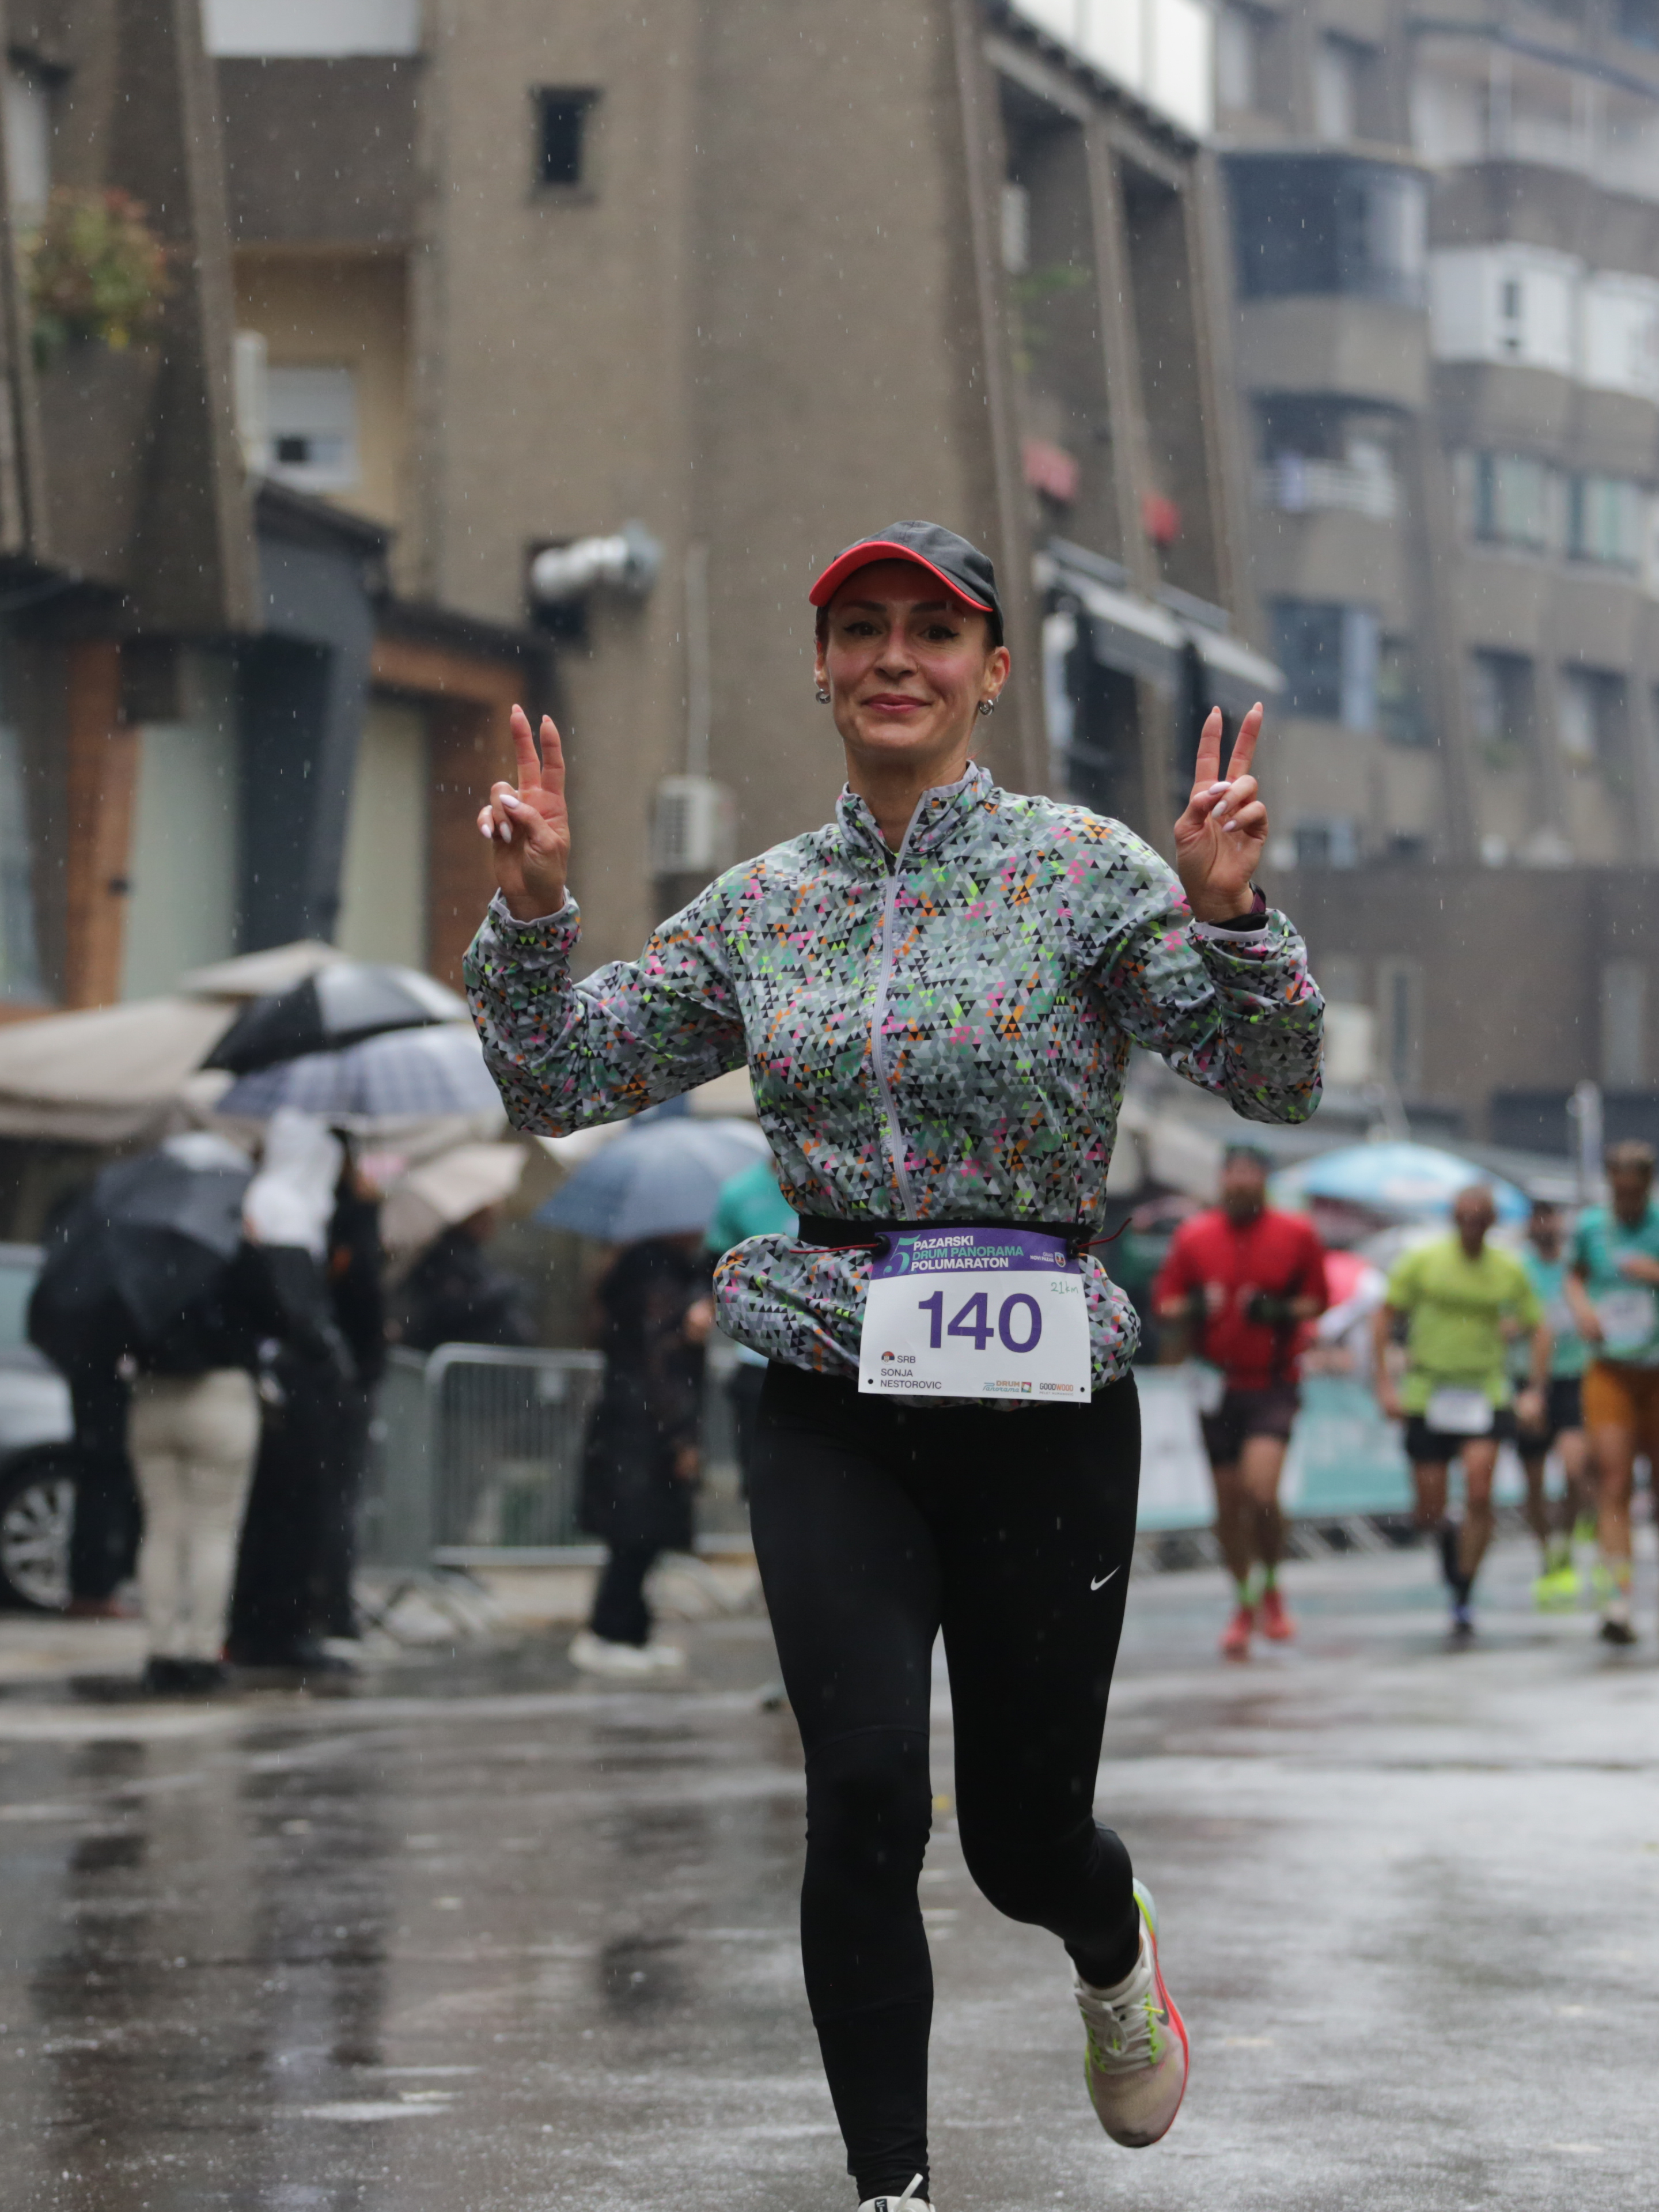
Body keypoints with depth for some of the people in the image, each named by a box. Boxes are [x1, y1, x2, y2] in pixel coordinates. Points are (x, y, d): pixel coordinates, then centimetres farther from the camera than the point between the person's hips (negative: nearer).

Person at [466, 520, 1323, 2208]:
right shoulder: (760, 907, 8)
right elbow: (556, 1085, 9)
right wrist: (533, 911, -7)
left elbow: (1278, 1082, -10)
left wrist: (1231, 917, -28)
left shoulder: (1085, 871, -3)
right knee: (865, 1795, -14)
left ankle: (1113, 1949, 44)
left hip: (1042, 1408, -2)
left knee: (1022, 1831, 6)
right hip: (833, 1414, 2)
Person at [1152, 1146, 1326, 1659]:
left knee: (1261, 1489, -20)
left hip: (1273, 1383, -2)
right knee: (1228, 1501, 6)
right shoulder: (1194, 1236, 4)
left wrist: (1284, 1312, -11)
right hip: (1218, 1382, 2)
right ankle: (1245, 1605, 24)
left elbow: (1318, 1299, 9)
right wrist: (1191, 1308, -14)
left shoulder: (1296, 1235, 1)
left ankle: (1271, 1589, 4)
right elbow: (1164, 1301, 9)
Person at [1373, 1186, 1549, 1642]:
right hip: (1427, 1396, 0)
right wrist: (1385, 1383, -4)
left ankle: (1463, 1602, -3)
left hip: (1485, 1397, 0)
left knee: (1479, 1498, -14)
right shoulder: (1422, 1262, -3)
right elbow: (1386, 1318, 3)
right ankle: (1447, 1534, 39)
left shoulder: (1509, 1270, 2)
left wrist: (1535, 1392, 1)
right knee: (1429, 1512, 1)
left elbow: (1538, 1329, 11)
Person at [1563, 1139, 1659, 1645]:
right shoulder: (1590, 1226, 5)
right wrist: (1581, 1305, 3)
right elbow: (1575, 1275, 23)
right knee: (1614, 1482, -13)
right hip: (1610, 1371, 0)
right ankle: (1617, 1601, -21)